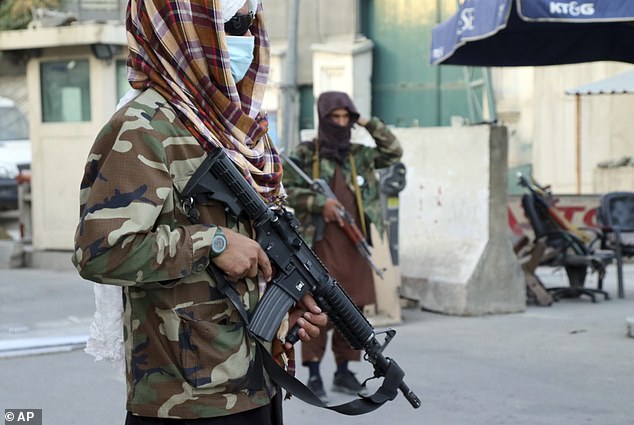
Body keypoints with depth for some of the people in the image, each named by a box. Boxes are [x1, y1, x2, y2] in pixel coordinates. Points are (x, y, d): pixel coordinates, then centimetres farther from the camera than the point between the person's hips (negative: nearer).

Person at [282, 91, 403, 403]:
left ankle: (343, 371, 18)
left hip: (354, 242, 5)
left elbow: (394, 152, 17)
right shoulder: (305, 153, 2)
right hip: (321, 241, -5)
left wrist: (369, 124, 10)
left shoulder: (359, 155, 15)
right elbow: (286, 189, -2)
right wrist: (319, 203, -13)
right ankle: (313, 374, -3)